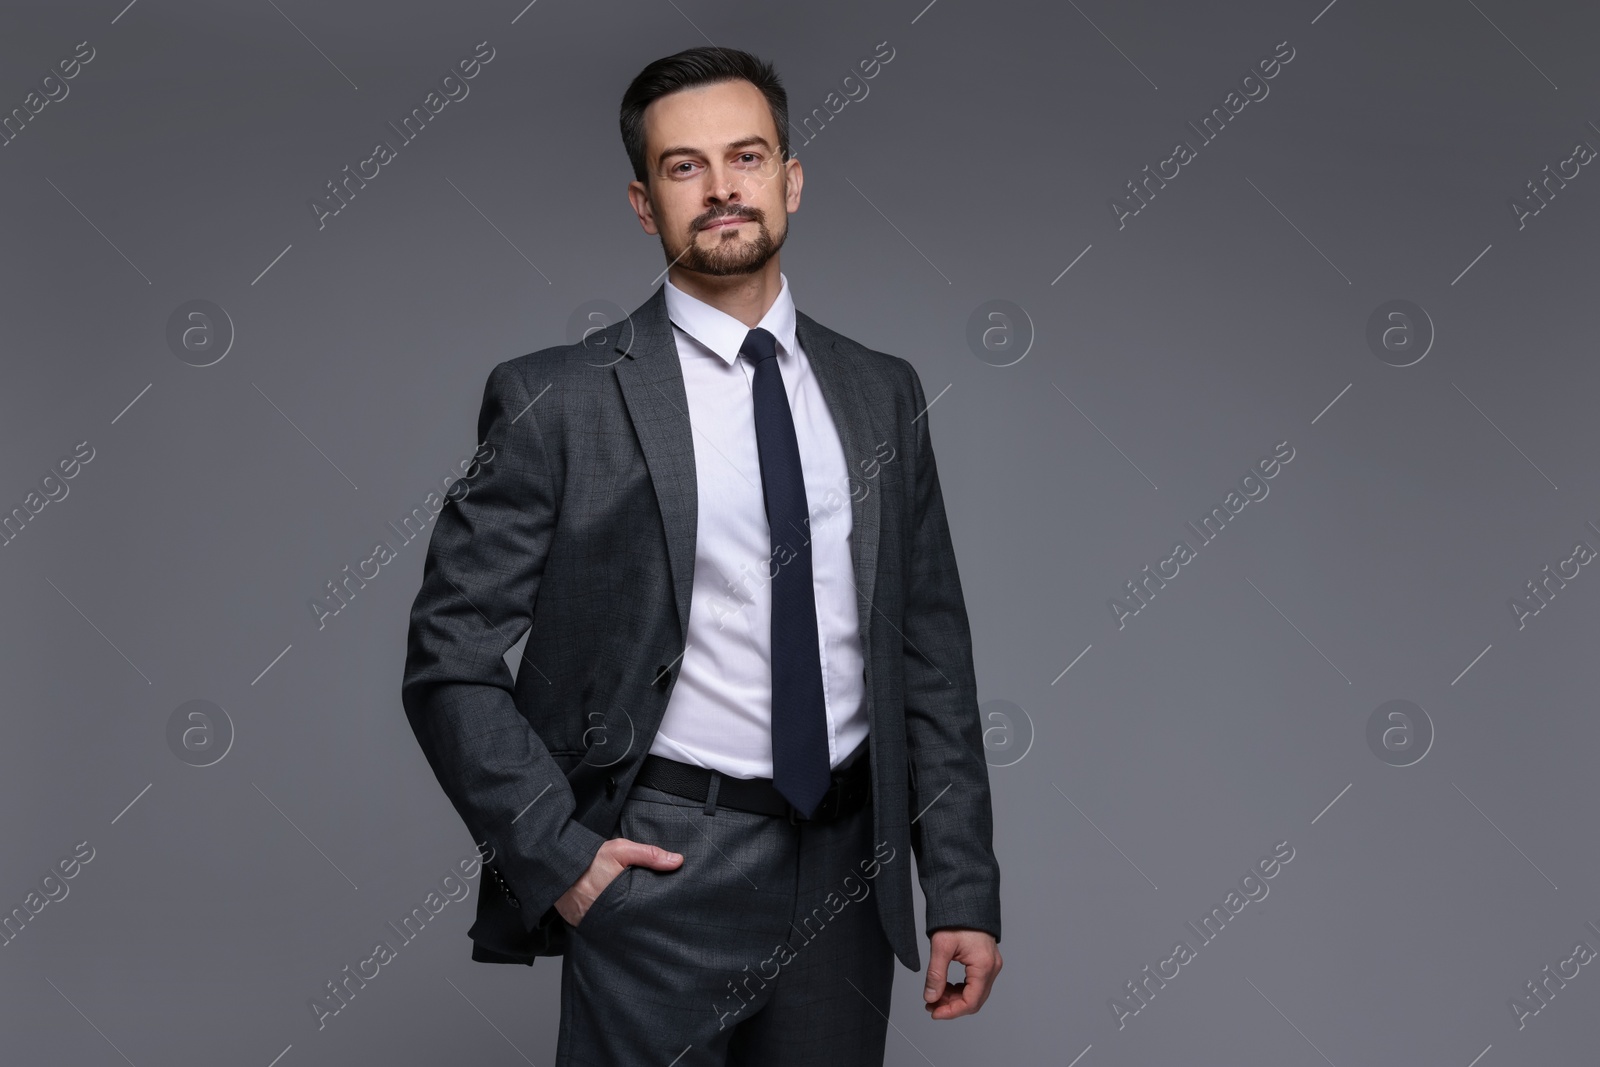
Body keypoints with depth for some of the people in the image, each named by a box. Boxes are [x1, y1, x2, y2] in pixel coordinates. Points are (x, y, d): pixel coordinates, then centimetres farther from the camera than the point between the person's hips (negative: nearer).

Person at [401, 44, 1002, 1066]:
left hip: (848, 870, 4)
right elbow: (451, 661, -4)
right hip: (659, 871, -4)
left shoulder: (883, 395, 7)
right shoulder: (555, 402, -5)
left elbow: (933, 653, 8)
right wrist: (555, 855, -11)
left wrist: (964, 889, 4)